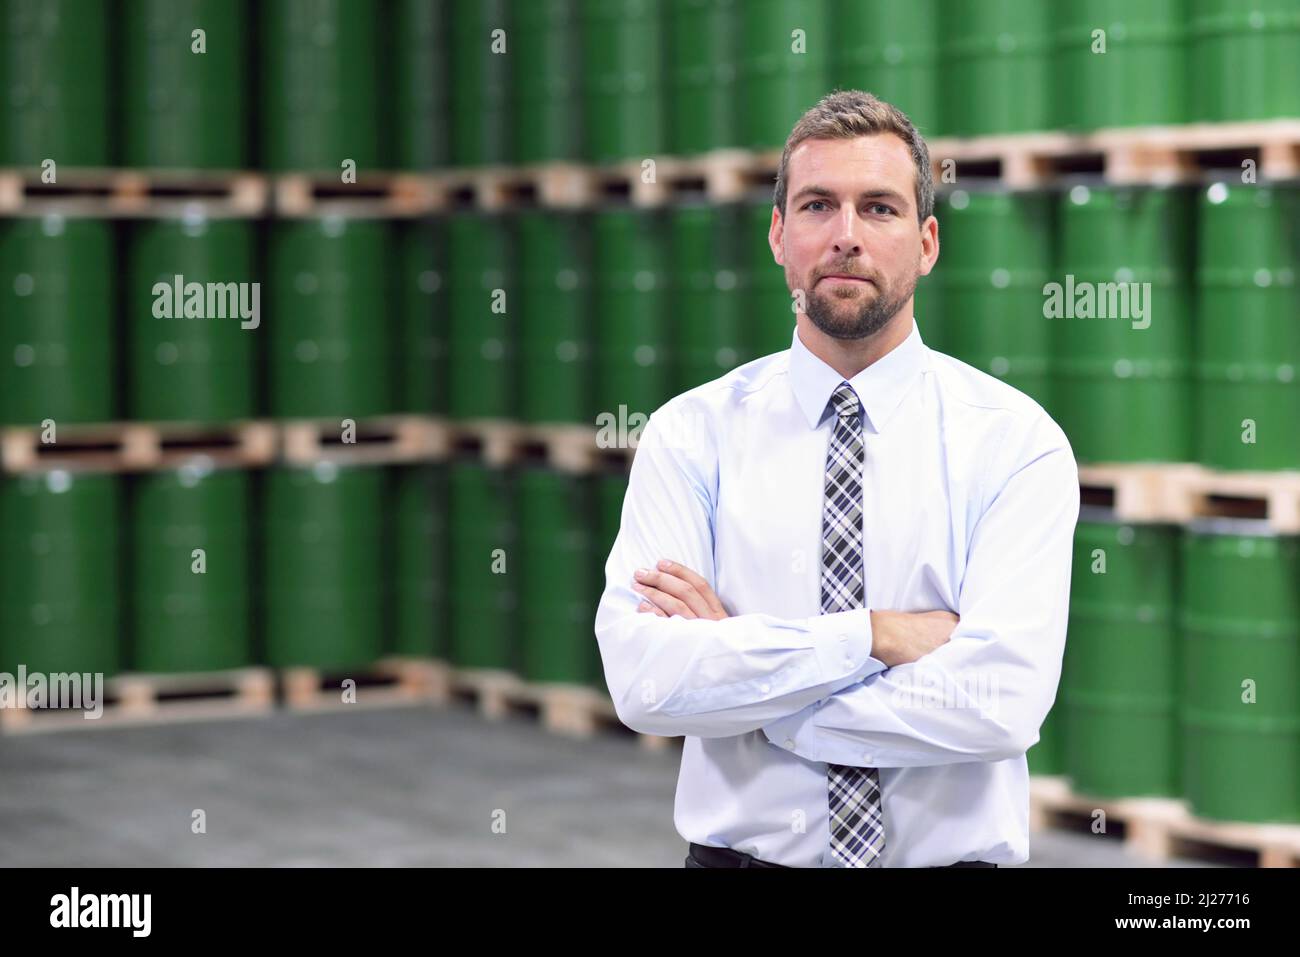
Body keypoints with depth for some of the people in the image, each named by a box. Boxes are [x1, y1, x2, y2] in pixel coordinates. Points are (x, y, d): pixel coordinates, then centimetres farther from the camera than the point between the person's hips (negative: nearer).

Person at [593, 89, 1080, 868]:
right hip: (739, 850, 1)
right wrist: (875, 635, -21)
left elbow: (999, 704, -21)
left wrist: (735, 662, -17)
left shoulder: (1016, 439, -8)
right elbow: (644, 680, -17)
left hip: (954, 857, -1)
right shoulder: (690, 432, -5)